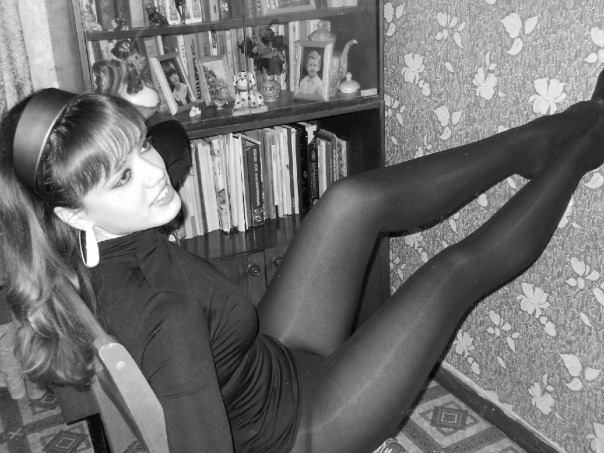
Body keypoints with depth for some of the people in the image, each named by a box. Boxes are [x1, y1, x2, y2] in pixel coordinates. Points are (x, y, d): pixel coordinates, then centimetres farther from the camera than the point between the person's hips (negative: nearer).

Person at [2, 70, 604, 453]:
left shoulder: (81, 256, -13)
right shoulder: (162, 311, -40)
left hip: (275, 362, 8)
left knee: (352, 200, -5)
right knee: (455, 270, -8)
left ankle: (546, 139, 12)